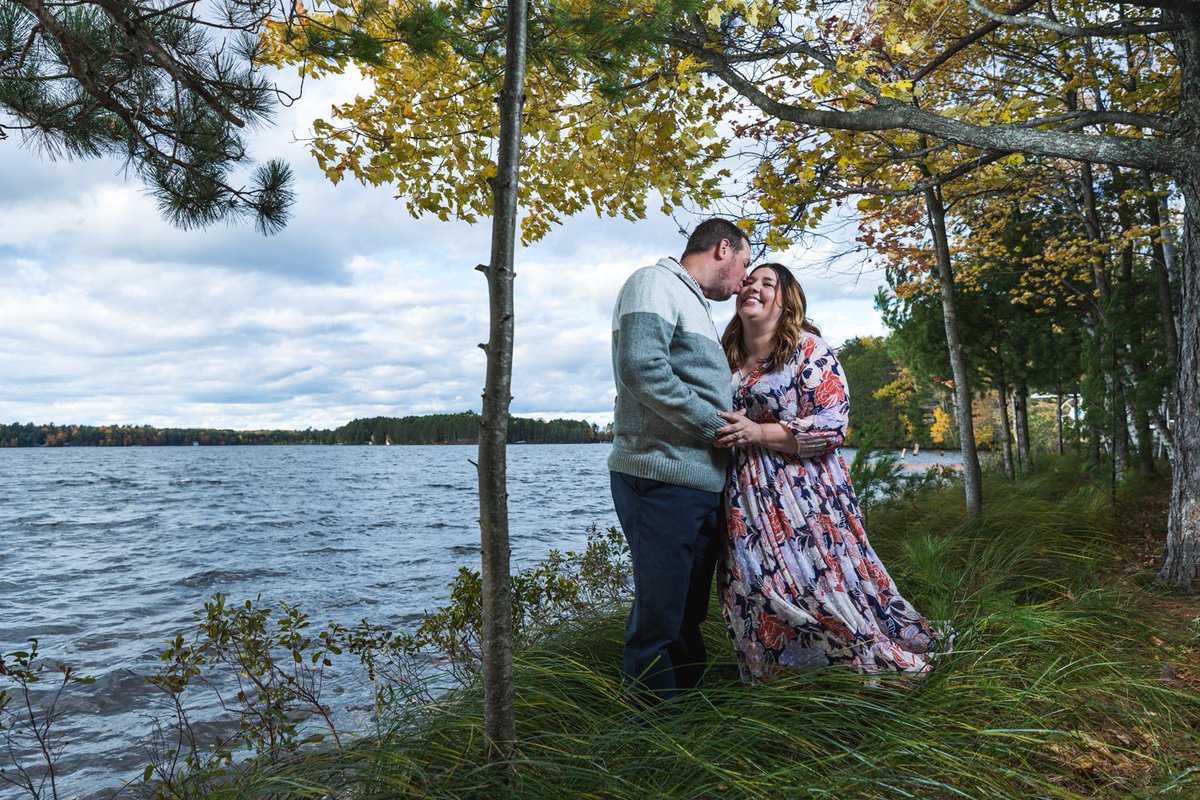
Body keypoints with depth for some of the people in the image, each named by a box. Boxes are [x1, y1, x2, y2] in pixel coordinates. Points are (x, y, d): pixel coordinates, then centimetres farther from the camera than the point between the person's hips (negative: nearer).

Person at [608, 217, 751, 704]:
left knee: (690, 613, 18)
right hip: (661, 480, -10)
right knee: (659, 614, -2)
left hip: (701, 483, 10)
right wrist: (715, 425, -16)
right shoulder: (655, 285, -6)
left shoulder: (694, 304, 25)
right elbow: (641, 368, -22)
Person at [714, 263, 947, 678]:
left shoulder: (809, 349, -5)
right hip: (744, 500, 6)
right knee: (753, 591, 7)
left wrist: (758, 433, -20)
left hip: (803, 493, -5)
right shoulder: (726, 357, 13)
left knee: (822, 582, -6)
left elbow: (832, 426, -14)